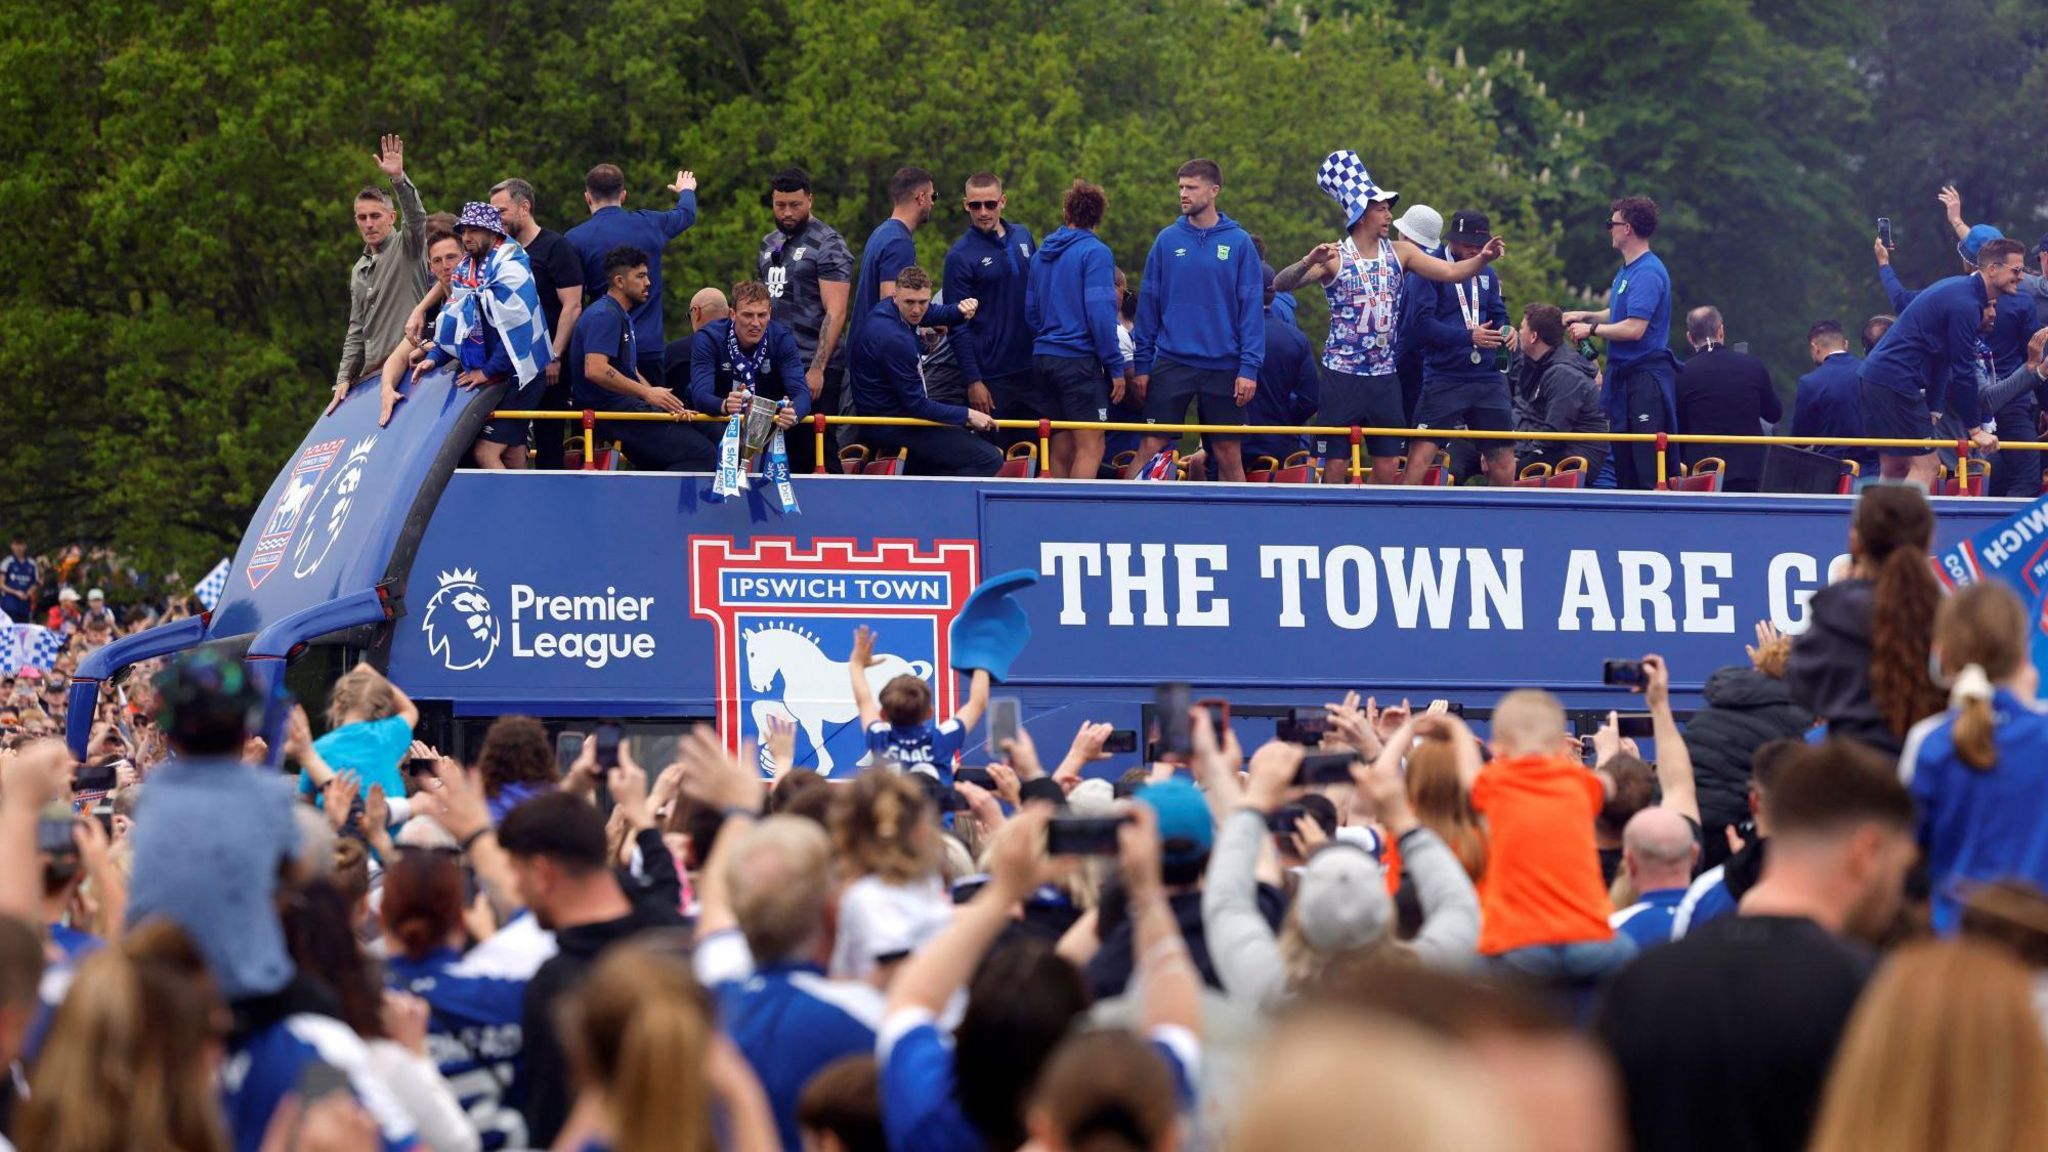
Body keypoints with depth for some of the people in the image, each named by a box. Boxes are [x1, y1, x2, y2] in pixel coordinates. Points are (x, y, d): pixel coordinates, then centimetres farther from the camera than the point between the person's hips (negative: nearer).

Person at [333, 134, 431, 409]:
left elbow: (416, 218, -20)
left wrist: (398, 179, -36)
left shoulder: (406, 246, 3)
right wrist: (344, 378, 16)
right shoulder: (360, 270, 24)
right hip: (373, 371, 7)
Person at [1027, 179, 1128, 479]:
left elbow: (1030, 311, 18)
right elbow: (1099, 311, -15)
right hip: (1079, 360, -7)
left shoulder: (1042, 254, 13)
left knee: (1061, 450, 11)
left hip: (1043, 360, 7)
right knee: (1090, 448, -7)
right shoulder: (1095, 253, -9)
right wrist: (1115, 366, -11)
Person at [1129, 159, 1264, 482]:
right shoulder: (1167, 240, 4)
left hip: (1222, 367, -1)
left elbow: (1252, 307, -2)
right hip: (1171, 363, 1)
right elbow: (1148, 303, 6)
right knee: (1151, 447, -3)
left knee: (1229, 453, 5)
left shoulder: (1238, 242, 0)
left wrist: (1249, 367, -8)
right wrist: (1142, 364, 3)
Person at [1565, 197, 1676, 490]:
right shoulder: (1626, 270, 15)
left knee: (1649, 471, -14)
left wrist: (1592, 329, -12)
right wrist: (1586, 316, 14)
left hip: (1646, 377, -11)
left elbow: (1634, 328, -23)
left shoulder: (1647, 273, -17)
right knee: (1624, 466, 12)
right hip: (1624, 376, 11)